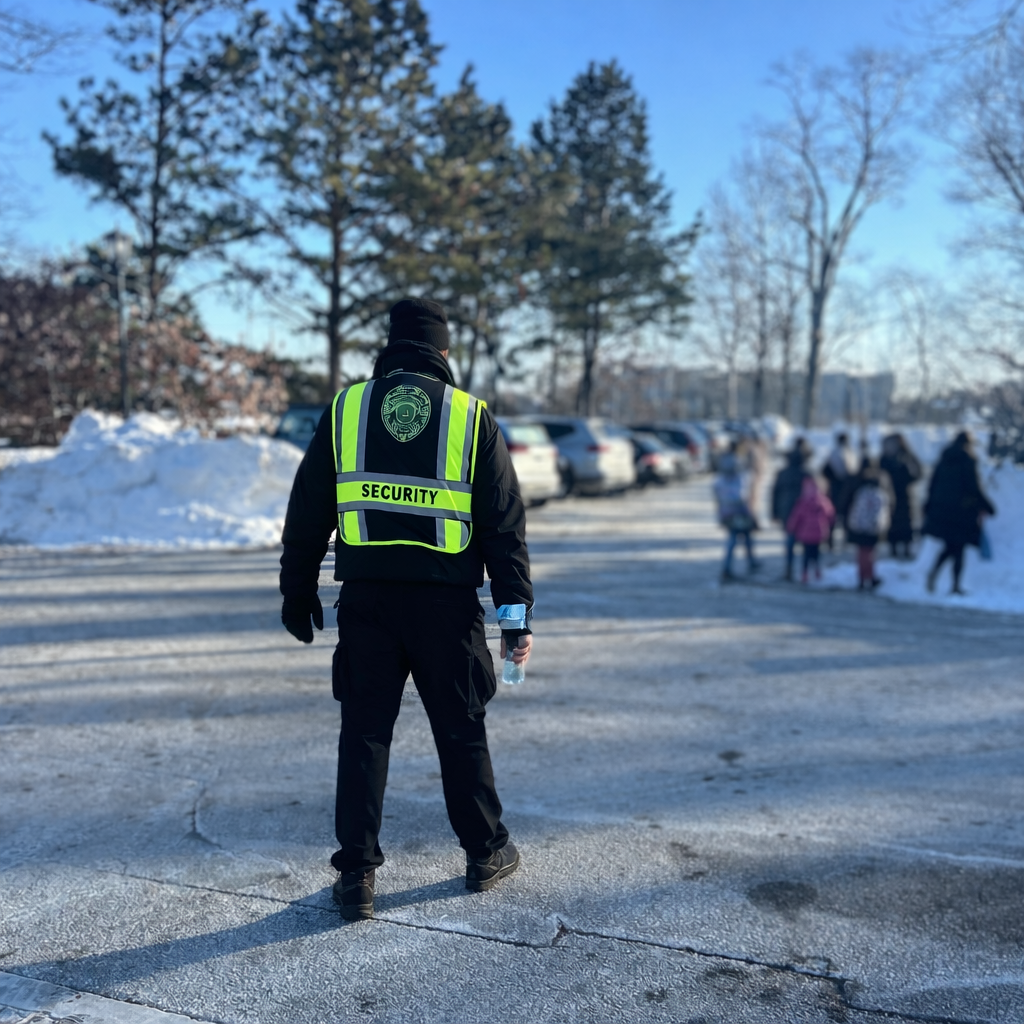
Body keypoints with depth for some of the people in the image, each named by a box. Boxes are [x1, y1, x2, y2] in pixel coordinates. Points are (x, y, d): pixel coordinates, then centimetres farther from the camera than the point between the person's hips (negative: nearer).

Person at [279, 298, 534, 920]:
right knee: (462, 730, 13)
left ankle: (357, 875, 10)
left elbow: (308, 512, 8)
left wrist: (298, 593, 16)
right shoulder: (472, 417, 3)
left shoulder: (346, 408, 6)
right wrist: (517, 612, 4)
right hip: (446, 599, 0)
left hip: (366, 599, 1)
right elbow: (504, 524, 1)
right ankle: (487, 853, 27)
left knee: (364, 734, 8)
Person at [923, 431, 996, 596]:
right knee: (958, 548, 4)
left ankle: (934, 571, -5)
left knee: (949, 546, 17)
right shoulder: (968, 462, -11)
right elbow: (974, 489, -13)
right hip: (962, 511, -5)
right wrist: (988, 507, -3)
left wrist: (929, 508, 18)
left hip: (941, 510, 5)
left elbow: (932, 485, 9)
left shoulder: (943, 461, 6)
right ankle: (956, 585, 6)